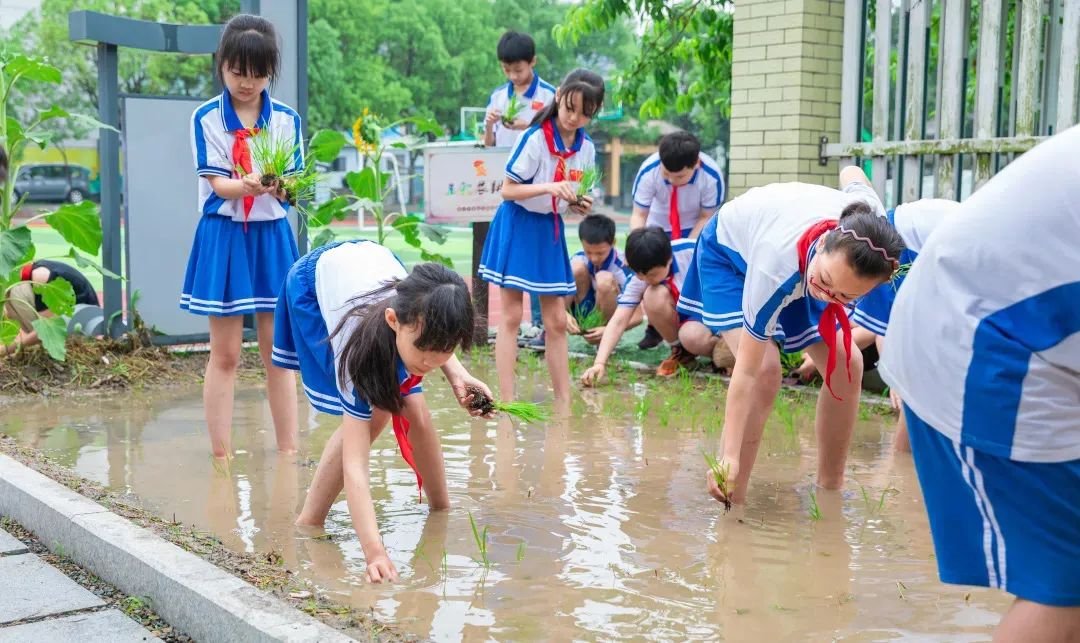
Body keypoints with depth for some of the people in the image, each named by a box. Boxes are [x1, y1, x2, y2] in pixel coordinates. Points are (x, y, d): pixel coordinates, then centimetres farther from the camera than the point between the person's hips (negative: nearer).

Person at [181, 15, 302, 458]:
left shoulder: (287, 120, 3)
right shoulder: (206, 118, -3)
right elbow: (217, 184, -12)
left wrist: (278, 185, -27)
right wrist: (248, 185, -33)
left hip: (272, 236, 2)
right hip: (223, 235, -2)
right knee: (225, 354, 2)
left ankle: (288, 450, 14)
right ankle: (222, 454, 10)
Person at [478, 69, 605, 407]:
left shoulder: (586, 148, 2)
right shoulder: (535, 138, -16)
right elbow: (507, 189, -15)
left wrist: (580, 204, -10)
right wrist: (549, 187, -28)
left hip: (550, 230, 5)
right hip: (517, 226, -5)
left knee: (557, 321, 7)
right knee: (511, 316, -3)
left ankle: (564, 401, 14)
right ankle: (507, 400, -1)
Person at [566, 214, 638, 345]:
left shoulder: (623, 268, -24)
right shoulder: (579, 259, -15)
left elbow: (637, 316, -24)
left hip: (611, 317, -3)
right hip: (585, 312, 3)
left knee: (605, 279, -33)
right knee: (577, 267, -23)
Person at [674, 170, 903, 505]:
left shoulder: (869, 225, -35)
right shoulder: (776, 264, -46)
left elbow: (852, 175, -8)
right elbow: (747, 371, -39)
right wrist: (730, 454, -39)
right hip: (730, 250, -5)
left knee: (847, 366, -8)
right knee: (766, 370, -27)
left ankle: (830, 489, 8)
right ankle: (734, 501, -18)